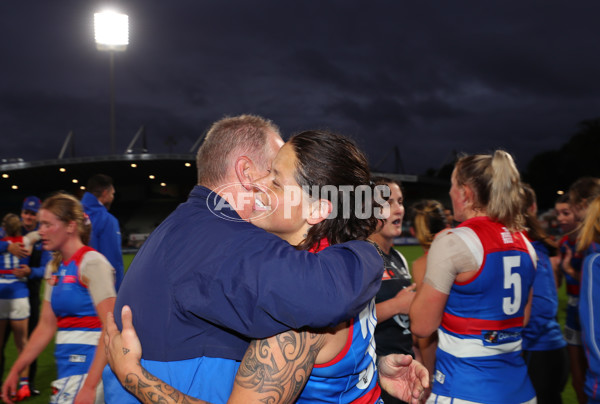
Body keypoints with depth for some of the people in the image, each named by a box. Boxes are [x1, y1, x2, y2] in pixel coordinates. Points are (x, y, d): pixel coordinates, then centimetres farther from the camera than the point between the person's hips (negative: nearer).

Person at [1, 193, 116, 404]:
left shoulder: (91, 262, -13)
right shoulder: (54, 268, 12)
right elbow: (46, 326, 17)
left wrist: (90, 385, -24)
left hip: (89, 365, -7)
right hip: (67, 365, 8)